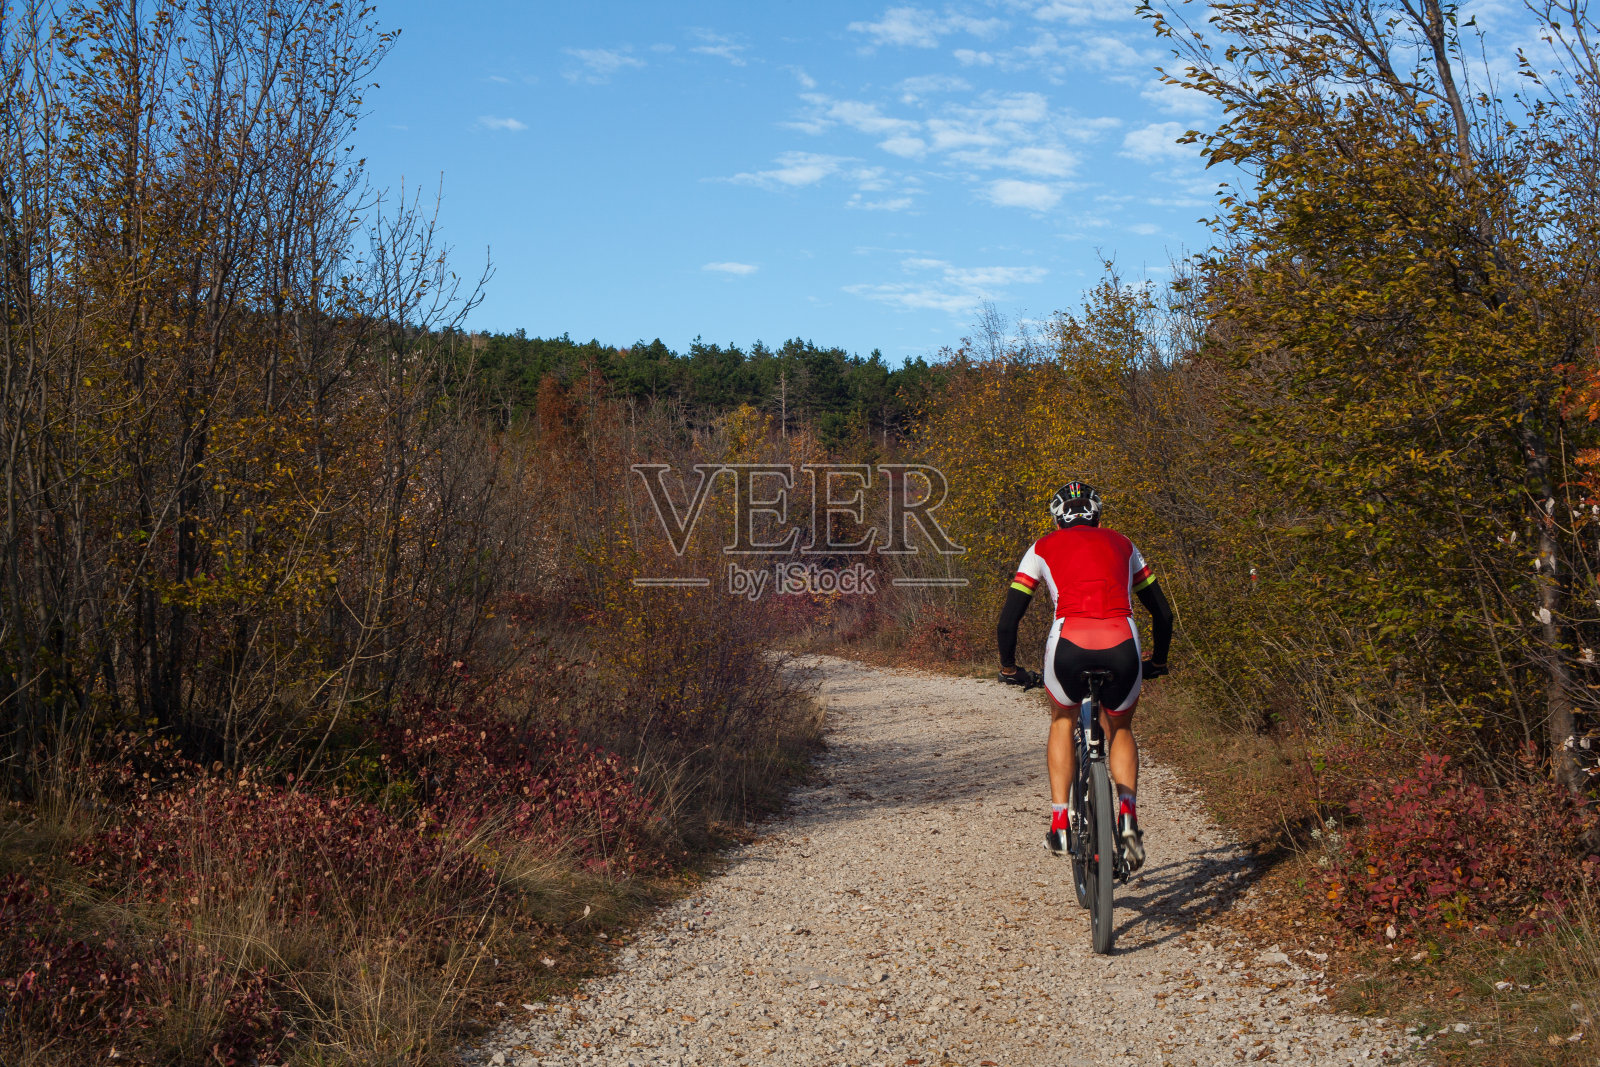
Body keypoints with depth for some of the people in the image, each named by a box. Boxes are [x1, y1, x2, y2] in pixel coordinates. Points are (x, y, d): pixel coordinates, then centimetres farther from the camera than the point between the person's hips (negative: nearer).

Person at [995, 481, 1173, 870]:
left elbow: (1007, 622, 19)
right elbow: (1163, 612, 31)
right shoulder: (1121, 545, 27)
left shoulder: (1043, 548, 22)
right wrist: (1157, 662, 46)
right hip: (1121, 648, 1)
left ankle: (1059, 824, 21)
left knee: (1063, 721, 31)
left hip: (1069, 645, -1)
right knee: (1119, 730, 30)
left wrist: (1009, 670, 35)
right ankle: (1128, 815, 7)